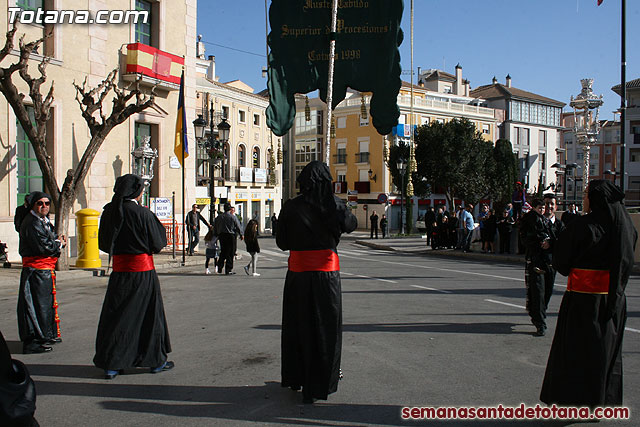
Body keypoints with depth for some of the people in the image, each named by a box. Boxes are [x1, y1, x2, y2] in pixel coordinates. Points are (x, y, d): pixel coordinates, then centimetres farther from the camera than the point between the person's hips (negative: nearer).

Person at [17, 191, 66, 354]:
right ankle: (32, 342, 1)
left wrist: (58, 241, 0)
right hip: (36, 270, -11)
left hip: (46, 269, 11)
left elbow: (50, 241, 22)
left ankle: (48, 335, 33)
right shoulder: (32, 223, -16)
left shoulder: (44, 221, 16)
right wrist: (59, 243, -7)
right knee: (37, 304, -6)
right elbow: (43, 247, -24)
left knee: (47, 302, 20)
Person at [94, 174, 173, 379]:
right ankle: (155, 360, 19)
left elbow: (103, 243, 11)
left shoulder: (109, 212, 2)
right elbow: (157, 243, -8)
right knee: (149, 315, 8)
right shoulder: (142, 213, -14)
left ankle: (110, 364, 14)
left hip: (119, 270, 5)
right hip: (143, 270, -4)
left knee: (117, 316, 11)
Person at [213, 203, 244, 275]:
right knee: (230, 253, 1)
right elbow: (238, 227, -2)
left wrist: (216, 235, 20)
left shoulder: (218, 217, 8)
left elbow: (215, 227, 12)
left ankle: (219, 268, 11)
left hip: (221, 235, 5)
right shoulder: (233, 217, -5)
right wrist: (241, 234, 10)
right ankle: (228, 270, 2)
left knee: (223, 252, 16)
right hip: (230, 236, -4)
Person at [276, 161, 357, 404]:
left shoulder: (291, 207, -4)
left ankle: (295, 377, 27)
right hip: (327, 271, -1)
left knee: (297, 325, 14)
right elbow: (351, 225, 13)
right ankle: (322, 382, 17)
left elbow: (281, 242, 1)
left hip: (298, 273, 1)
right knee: (326, 326, 10)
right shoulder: (334, 204, -5)